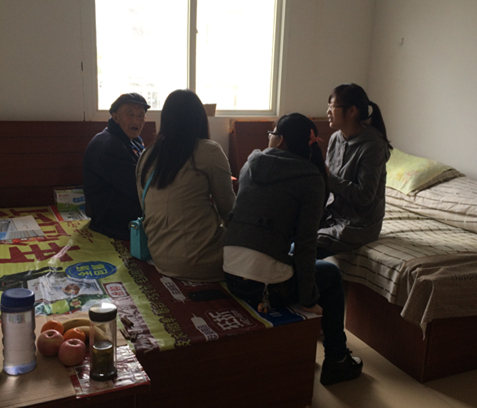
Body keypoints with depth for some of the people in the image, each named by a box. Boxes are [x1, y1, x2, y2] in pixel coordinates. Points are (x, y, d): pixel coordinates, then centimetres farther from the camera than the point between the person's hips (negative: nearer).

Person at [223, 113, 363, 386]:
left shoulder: (252, 162, 9)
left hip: (228, 274, 6)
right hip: (265, 284, -6)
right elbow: (305, 243, -9)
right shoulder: (311, 179, -5)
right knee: (331, 273, 22)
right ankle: (336, 362, 31)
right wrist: (309, 299, -2)